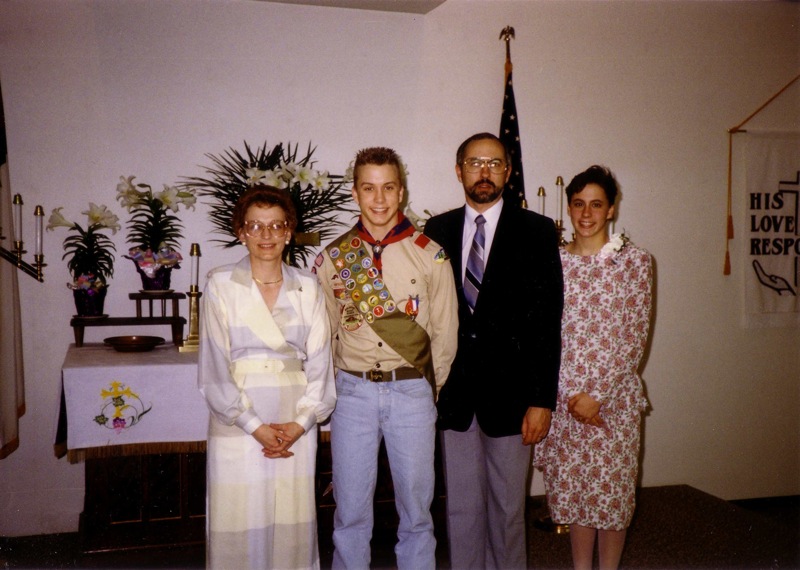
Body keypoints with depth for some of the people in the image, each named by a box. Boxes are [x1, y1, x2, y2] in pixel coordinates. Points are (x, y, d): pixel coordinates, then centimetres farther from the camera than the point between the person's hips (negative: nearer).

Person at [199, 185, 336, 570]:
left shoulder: (307, 287, 6)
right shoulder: (221, 286, -1)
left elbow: (319, 361, 3)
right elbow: (214, 365, -5)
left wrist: (301, 422, -8)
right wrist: (254, 425, -10)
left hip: (297, 427, 2)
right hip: (238, 425, -2)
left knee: (293, 525, 6)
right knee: (238, 526, 3)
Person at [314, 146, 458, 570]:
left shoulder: (430, 256, -1)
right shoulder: (333, 257, 4)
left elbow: (444, 332, 4)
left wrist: (429, 385, 4)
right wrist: (335, 385, 5)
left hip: (411, 391, -1)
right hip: (352, 391, 1)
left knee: (416, 510, 10)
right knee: (350, 510, 10)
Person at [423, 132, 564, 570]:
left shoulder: (536, 231, 1)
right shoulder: (437, 231, 8)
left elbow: (547, 319, -3)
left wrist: (542, 398, -8)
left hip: (509, 392, -1)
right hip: (453, 393, 2)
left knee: (508, 508, 10)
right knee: (461, 509, 11)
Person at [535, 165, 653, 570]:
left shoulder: (635, 260, -2)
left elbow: (636, 336, -5)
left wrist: (597, 393, -11)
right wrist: (570, 394, -8)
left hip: (614, 394, -2)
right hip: (563, 396, 2)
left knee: (611, 490, 7)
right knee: (571, 489, 11)